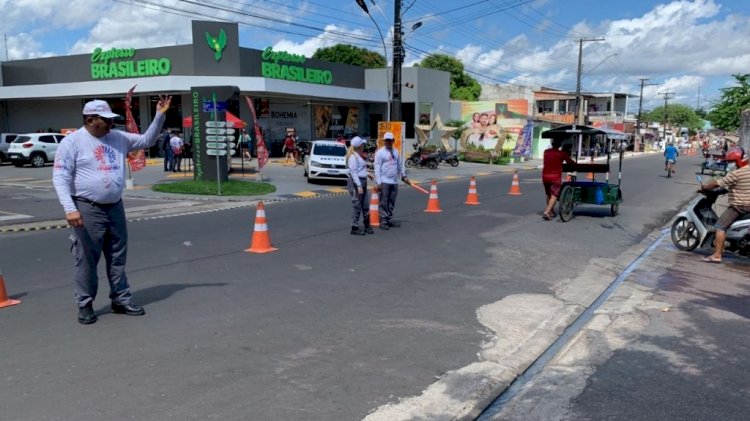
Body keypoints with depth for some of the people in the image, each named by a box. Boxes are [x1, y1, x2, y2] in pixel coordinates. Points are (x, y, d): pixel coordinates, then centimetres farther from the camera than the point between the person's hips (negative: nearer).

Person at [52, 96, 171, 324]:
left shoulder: (118, 138, 7)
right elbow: (60, 177, -11)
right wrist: (70, 208, -21)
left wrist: (159, 116, 1)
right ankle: (85, 305, 14)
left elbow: (147, 140, 14)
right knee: (86, 260, 1)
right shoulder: (72, 142, -8)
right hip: (87, 209, -5)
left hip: (115, 207, 6)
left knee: (117, 257, 12)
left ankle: (121, 299, 23)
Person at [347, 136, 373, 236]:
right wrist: (358, 186, -23)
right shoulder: (353, 156, -14)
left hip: (362, 182, 10)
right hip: (356, 182, -10)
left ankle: (367, 226, 23)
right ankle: (354, 228, 4)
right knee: (357, 206, -4)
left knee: (365, 205, 13)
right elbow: (353, 172, -19)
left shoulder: (359, 155, 16)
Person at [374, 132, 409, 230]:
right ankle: (383, 221, 1)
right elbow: (377, 168, -10)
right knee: (383, 202, -4)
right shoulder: (380, 152, -6)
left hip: (394, 182, 6)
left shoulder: (396, 152, 13)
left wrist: (403, 176, 19)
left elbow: (400, 165, 22)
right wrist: (378, 182, -16)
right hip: (384, 182, -6)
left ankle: (390, 219, 22)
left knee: (391, 202, 12)